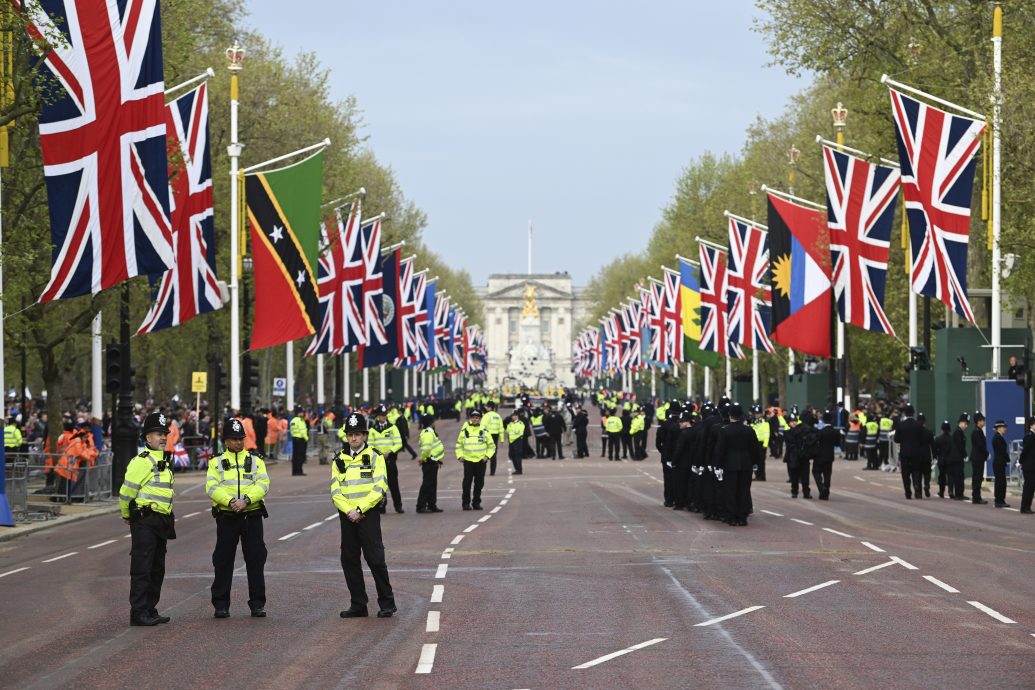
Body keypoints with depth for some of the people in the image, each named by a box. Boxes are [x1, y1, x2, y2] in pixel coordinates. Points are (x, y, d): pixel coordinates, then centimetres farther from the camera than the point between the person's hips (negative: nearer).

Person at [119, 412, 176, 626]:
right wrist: (127, 515, -2)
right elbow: (126, 491, -14)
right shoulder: (142, 461, -14)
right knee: (142, 568, -8)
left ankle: (150, 610, 21)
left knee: (157, 569, 13)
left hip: (161, 523, 9)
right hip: (144, 522, -9)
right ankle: (138, 613, -7)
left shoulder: (164, 460, 16)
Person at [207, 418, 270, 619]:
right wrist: (230, 501, -21)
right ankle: (221, 605, 7)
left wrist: (246, 500, -19)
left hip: (252, 516, 1)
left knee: (256, 560, 1)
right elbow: (212, 487, -5)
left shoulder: (256, 461, 11)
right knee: (223, 562, 1)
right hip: (226, 517, -1)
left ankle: (257, 604, 8)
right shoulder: (216, 463, 9)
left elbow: (263, 485, -2)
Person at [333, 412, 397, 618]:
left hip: (368, 515, -4)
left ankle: (387, 604, -1)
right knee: (349, 560, 5)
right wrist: (348, 511, -10)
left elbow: (380, 488, -9)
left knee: (375, 559, -8)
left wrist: (360, 509, -14)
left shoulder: (375, 457, 0)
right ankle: (358, 605, 13)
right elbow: (335, 491, 5)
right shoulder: (339, 460, 11)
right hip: (347, 516, 4)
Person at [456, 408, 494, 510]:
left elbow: (491, 445, 10)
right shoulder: (464, 430, 3)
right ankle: (466, 503, 2)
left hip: (481, 461, 1)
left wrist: (487, 456, -4)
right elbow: (459, 444, 11)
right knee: (467, 482, -5)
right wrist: (460, 456, -1)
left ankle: (476, 502, 15)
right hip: (468, 460, -1)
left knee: (479, 483, 6)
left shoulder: (484, 430, 3)